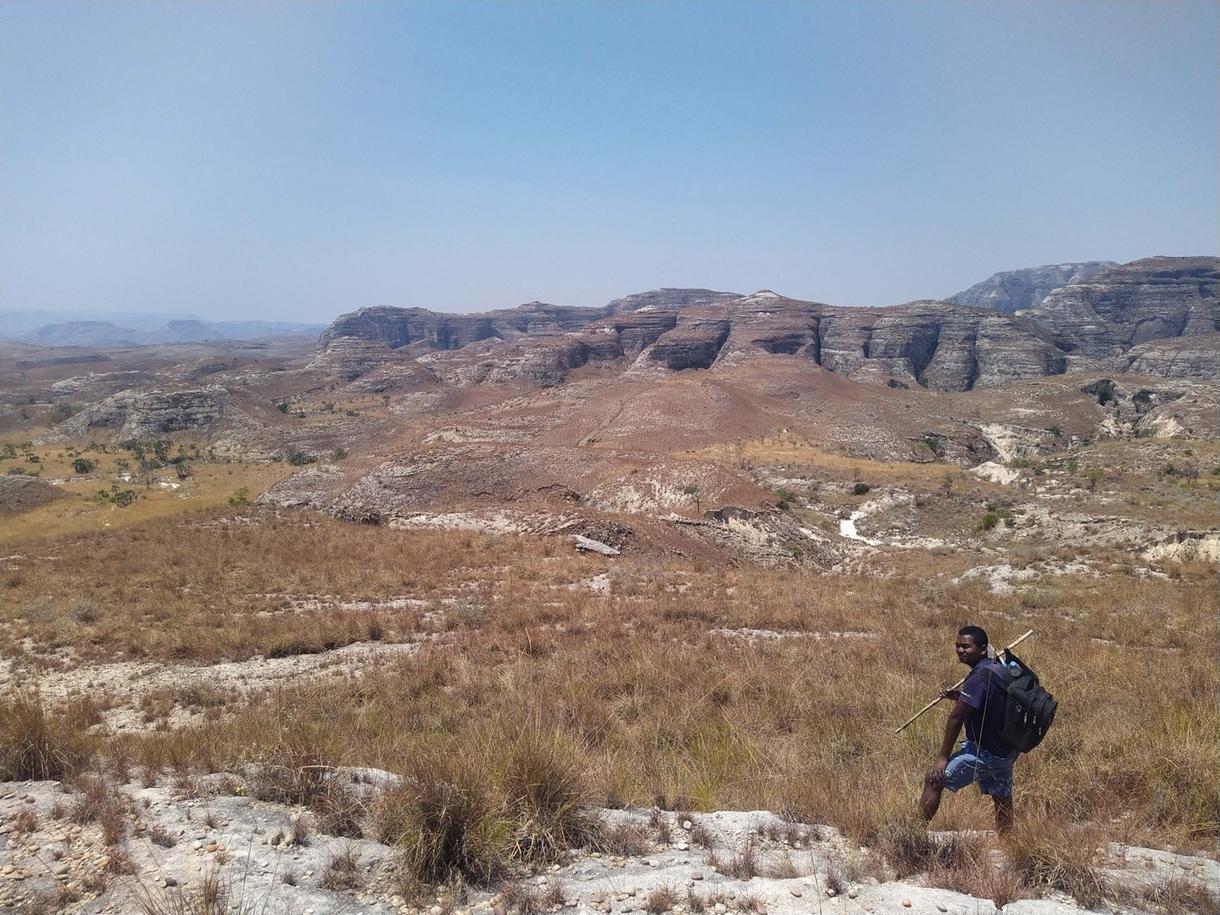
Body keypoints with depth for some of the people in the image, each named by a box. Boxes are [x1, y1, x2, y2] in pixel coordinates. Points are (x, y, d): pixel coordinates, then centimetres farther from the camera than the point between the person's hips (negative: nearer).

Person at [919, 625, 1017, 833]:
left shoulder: (978, 679, -24)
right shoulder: (998, 668, 5)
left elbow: (956, 719, -21)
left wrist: (943, 757, -15)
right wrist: (960, 697, 5)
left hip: (985, 752, -9)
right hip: (1006, 751, 9)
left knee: (934, 779, -3)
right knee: (1002, 800, 18)